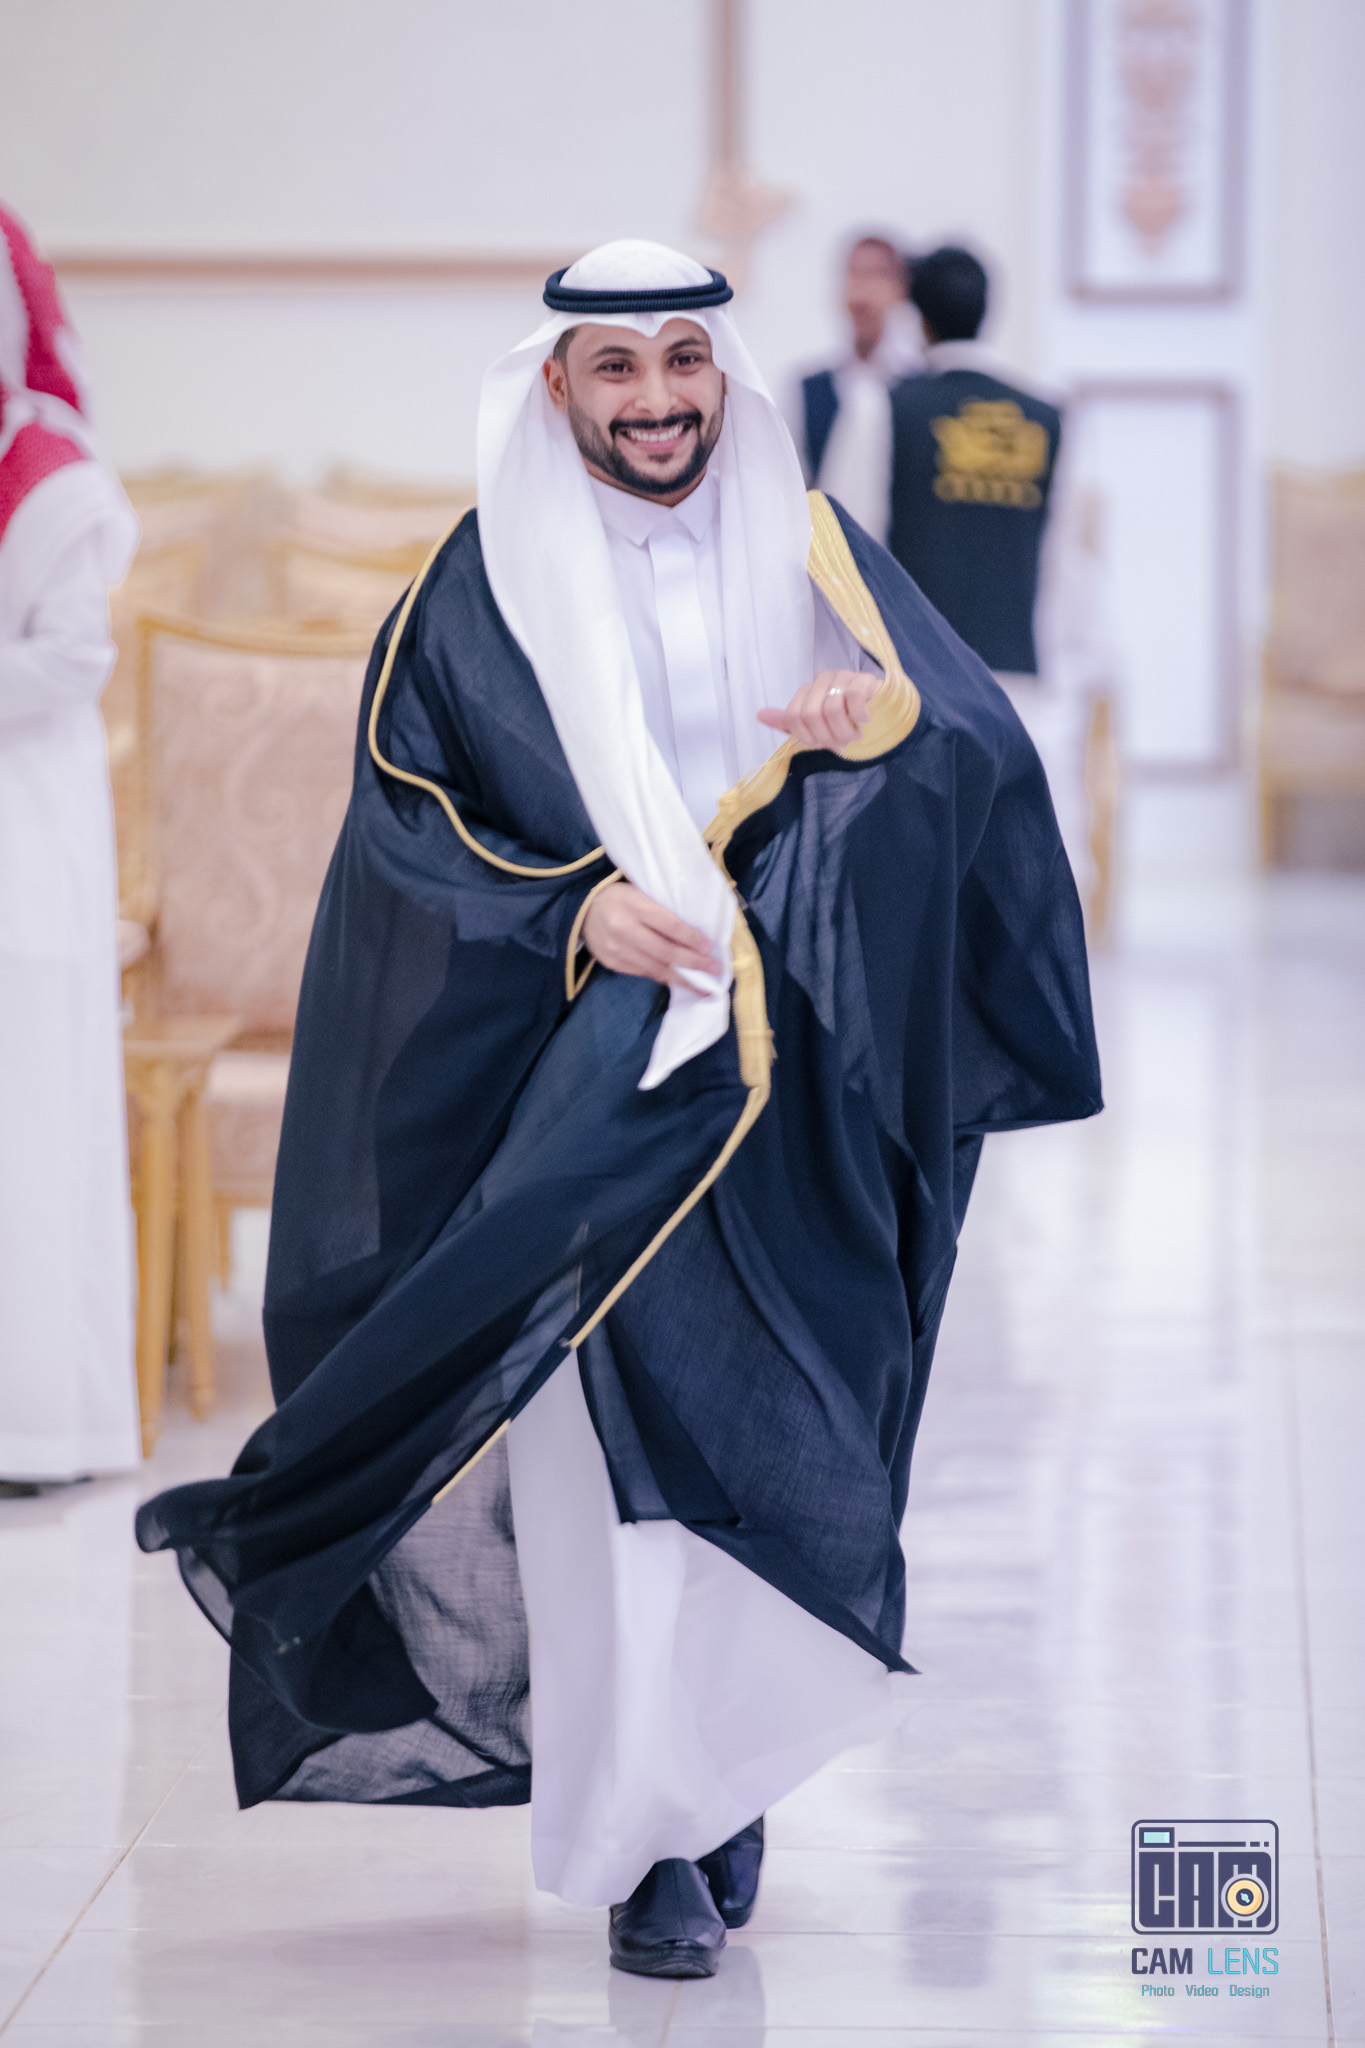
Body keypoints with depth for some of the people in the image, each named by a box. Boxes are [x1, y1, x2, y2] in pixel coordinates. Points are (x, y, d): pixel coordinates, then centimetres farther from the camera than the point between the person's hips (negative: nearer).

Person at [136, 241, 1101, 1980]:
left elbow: (987, 751, 1)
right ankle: (665, 1836, -1)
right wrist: (571, 909, -16)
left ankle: (716, 1787, 21)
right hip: (588, 1085, -2)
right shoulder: (486, 584, 2)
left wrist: (887, 719, -22)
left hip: (788, 1081, 2)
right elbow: (403, 812, -1)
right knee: (623, 1449, -8)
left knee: (769, 1435, 4)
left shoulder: (809, 554, 8)